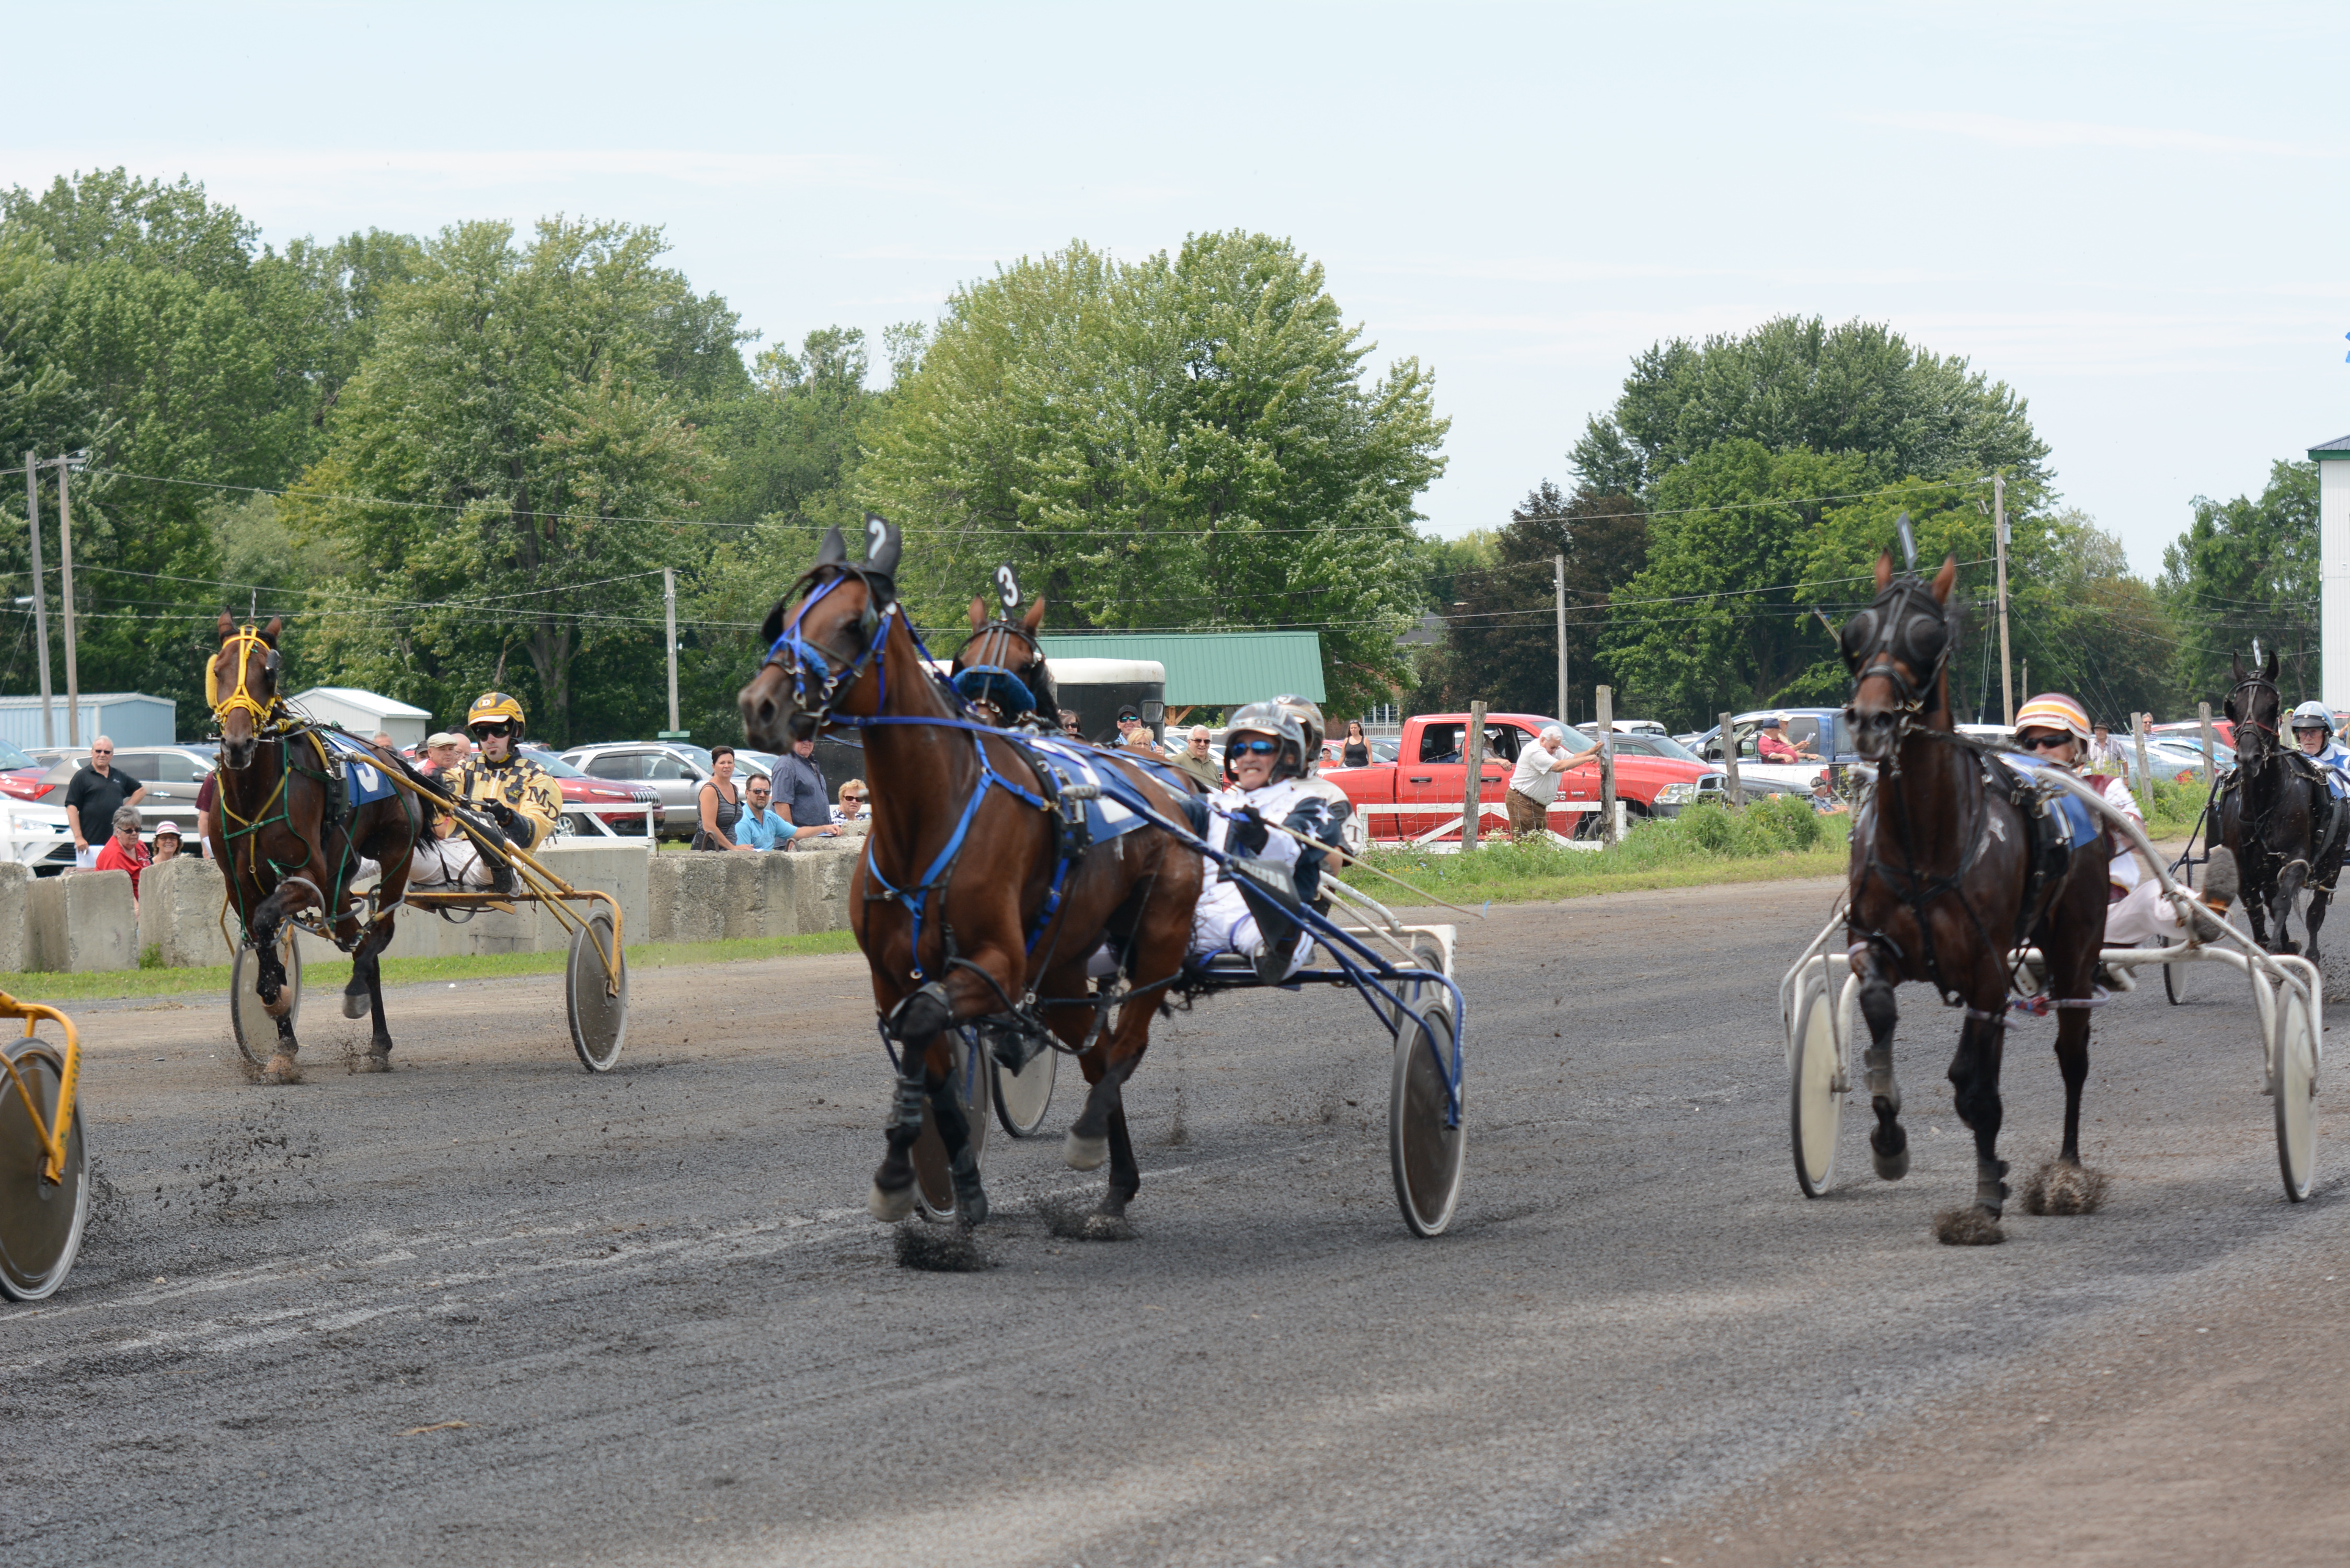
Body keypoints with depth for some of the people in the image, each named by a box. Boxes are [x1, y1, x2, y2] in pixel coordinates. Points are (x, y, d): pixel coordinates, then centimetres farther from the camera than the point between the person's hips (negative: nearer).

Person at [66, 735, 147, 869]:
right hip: (90, 843, -5)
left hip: (116, 842, 5)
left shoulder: (119, 777, 17)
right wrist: (78, 838, -13)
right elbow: (72, 808, -5)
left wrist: (127, 807, 12)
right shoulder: (82, 777, 2)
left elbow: (141, 790, 30)